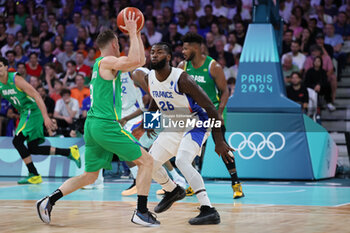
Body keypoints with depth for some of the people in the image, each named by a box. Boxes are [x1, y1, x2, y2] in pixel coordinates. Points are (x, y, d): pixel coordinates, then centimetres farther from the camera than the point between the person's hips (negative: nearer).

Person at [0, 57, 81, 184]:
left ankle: (34, 175, -14)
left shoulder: (16, 79, -17)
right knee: (33, 149, 7)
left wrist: (46, 117, -27)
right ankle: (69, 152, 15)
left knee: (17, 141, -19)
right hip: (24, 113, 8)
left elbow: (36, 96, -21)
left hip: (33, 111, -8)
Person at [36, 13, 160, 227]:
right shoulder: (107, 61, -8)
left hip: (93, 124, 9)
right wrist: (132, 33, -15)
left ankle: (49, 201, 6)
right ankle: (141, 213, -4)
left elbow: (140, 61, 26)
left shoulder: (105, 64, 20)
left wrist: (136, 33, 22)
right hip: (107, 125, -9)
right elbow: (135, 60, -26)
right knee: (146, 161, 0)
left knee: (89, 176, 16)